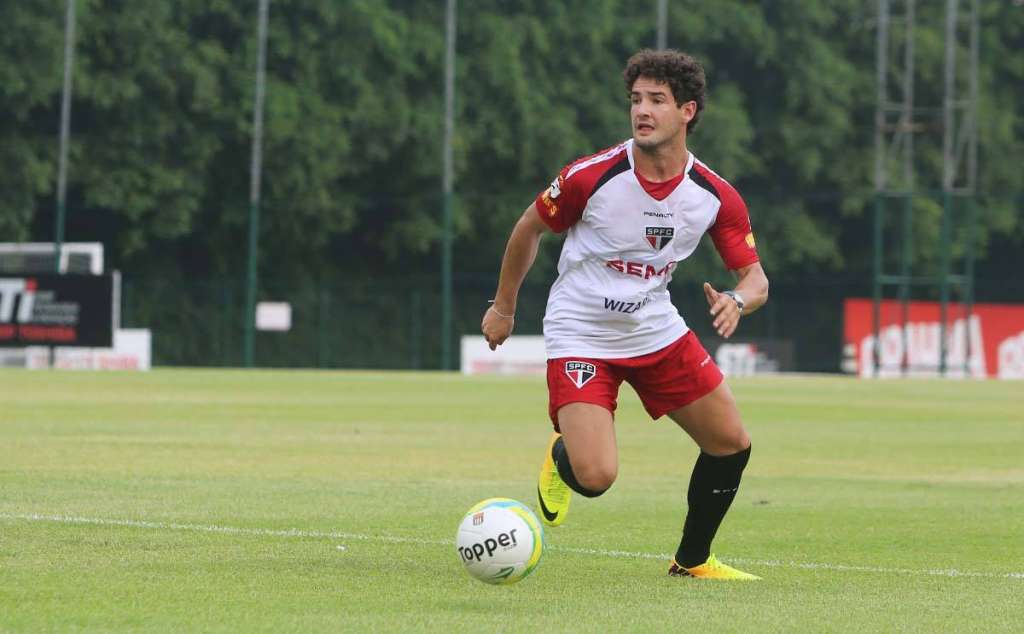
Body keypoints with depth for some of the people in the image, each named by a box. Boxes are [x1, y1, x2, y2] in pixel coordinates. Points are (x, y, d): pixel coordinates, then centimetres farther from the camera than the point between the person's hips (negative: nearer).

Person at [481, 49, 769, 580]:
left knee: (732, 445, 3)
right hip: (581, 334, -4)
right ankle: (562, 456, 19)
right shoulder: (592, 177, -19)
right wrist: (503, 307, 8)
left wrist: (736, 302, -27)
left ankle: (692, 561, 25)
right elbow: (529, 228, -2)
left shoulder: (716, 197, -10)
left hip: (657, 331, 4)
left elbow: (755, 277, -2)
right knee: (596, 477, -20)